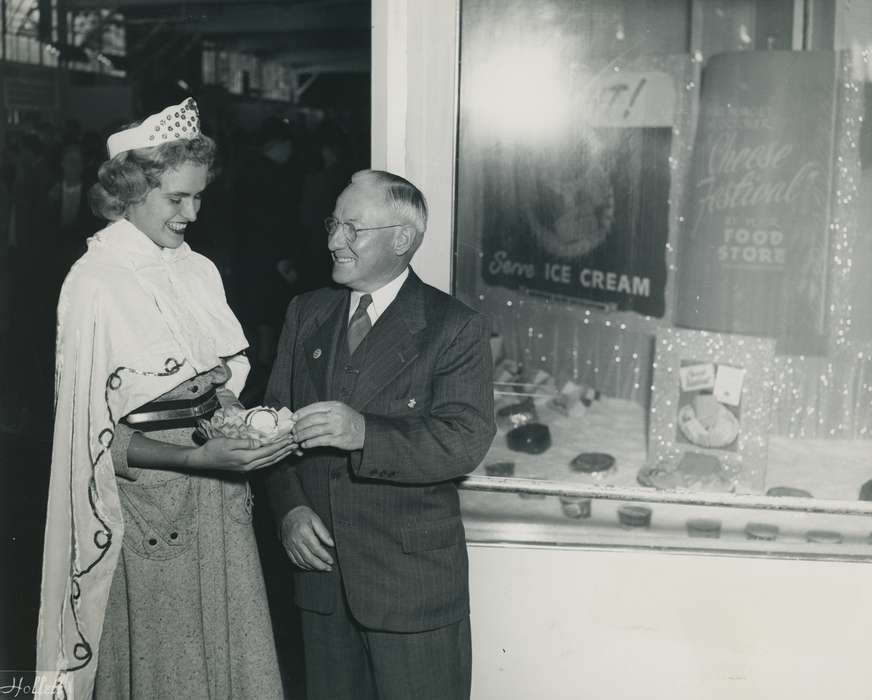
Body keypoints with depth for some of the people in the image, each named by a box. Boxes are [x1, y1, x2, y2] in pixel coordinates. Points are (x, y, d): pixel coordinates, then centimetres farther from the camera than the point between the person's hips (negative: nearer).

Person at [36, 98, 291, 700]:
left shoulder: (199, 271, 7)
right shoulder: (94, 284, -11)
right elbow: (96, 437, -12)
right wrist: (195, 457, -23)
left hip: (218, 494, 5)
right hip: (144, 500, -5)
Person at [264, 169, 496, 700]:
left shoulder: (456, 328, -10)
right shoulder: (306, 313, 7)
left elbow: (466, 441, -20)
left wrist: (363, 433, -33)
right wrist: (290, 506, -8)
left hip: (413, 580, -5)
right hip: (321, 563, 5)